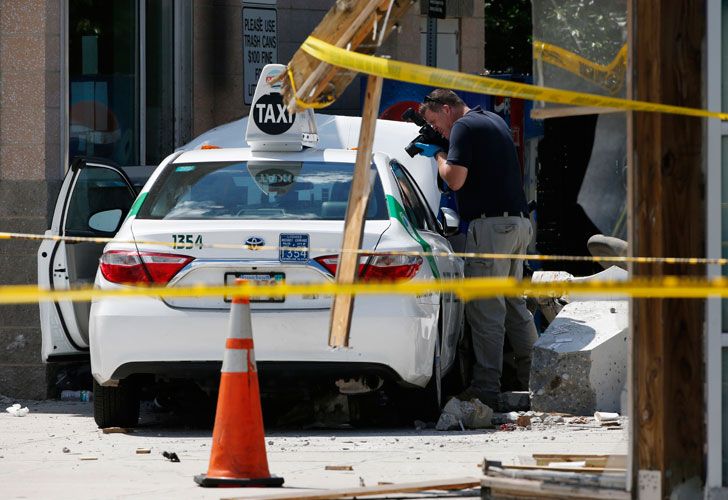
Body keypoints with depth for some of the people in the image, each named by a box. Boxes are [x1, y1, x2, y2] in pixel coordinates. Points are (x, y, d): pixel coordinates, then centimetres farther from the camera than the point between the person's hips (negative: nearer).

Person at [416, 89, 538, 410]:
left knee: (485, 309, -8)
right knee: (514, 304, 15)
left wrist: (437, 154, 2)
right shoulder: (494, 121, 20)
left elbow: (455, 179, -16)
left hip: (490, 226, -9)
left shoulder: (463, 127, -9)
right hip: (518, 223, 9)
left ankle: (487, 390, -10)